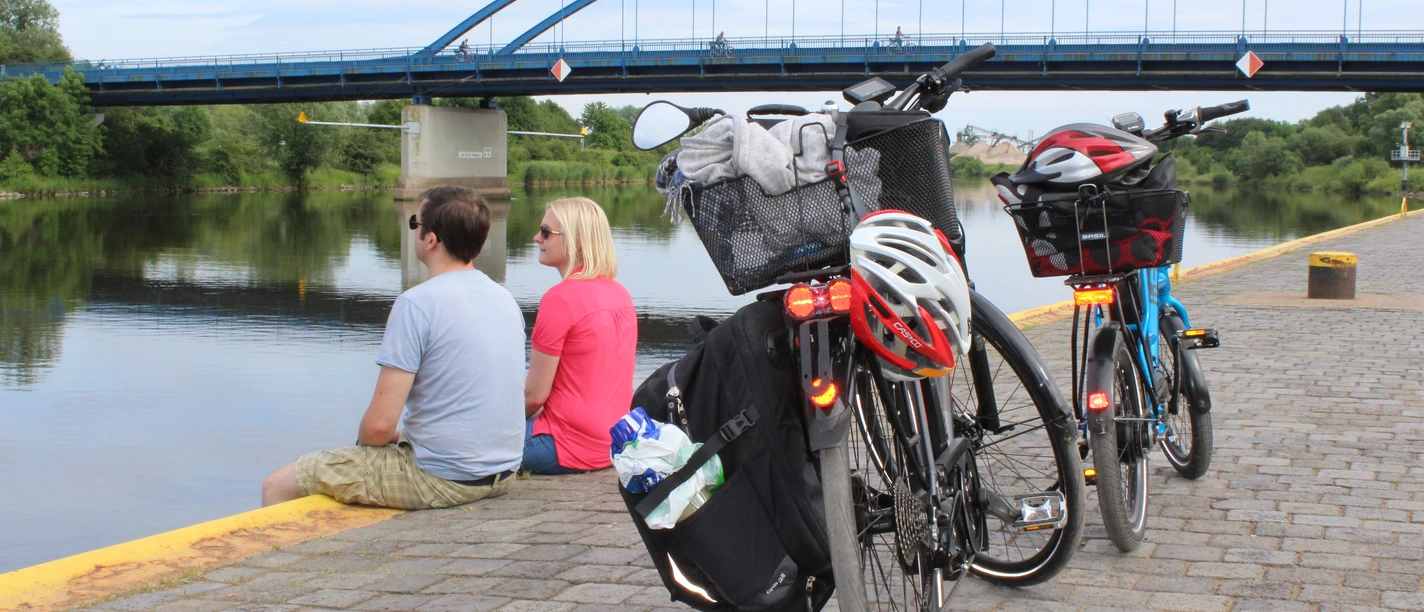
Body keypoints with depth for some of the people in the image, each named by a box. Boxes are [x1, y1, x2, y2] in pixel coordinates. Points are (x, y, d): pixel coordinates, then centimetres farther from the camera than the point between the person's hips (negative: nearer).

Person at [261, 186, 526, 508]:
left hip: (441, 480, -8)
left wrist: (365, 443, 4)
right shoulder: (505, 298, 7)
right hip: (503, 475, 8)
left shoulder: (417, 303, -17)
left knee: (277, 486, 4)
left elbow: (379, 425, -19)